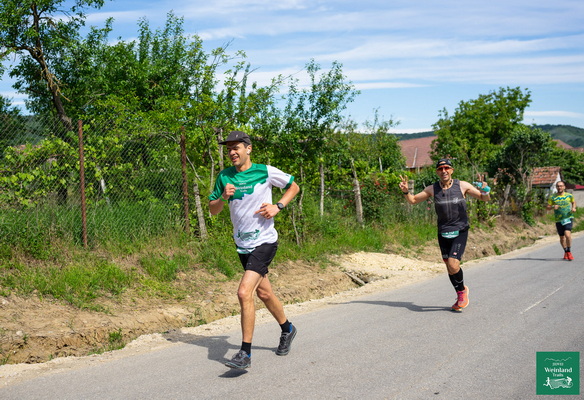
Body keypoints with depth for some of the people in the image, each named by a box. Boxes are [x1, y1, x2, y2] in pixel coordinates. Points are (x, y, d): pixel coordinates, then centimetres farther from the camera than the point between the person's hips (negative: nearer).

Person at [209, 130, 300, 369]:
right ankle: (287, 329, 44)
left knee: (244, 292, -19)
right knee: (263, 293, 18)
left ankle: (245, 354, -12)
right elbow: (212, 210, 8)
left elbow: (294, 187, 6)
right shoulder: (224, 177, 3)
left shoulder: (265, 172, -8)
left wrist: (278, 206, -9)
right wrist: (223, 197, -13)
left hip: (264, 242, -6)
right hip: (242, 244, 6)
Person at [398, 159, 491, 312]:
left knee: (453, 265, -18)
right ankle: (461, 295, 31)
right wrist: (406, 191, -11)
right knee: (449, 268, 9)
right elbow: (413, 200, 10)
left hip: (460, 231, -3)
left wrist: (485, 191, -20)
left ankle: (462, 290, 9)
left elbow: (485, 199, 2)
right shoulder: (432, 189, 1)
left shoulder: (462, 186, -4)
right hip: (443, 233, 3)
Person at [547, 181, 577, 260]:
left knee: (567, 234, -21)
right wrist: (553, 207, -18)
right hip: (558, 220, 2)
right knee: (562, 237, 10)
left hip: (568, 218, -2)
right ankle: (566, 252, 33)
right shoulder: (552, 197, 2)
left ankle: (569, 252, -5)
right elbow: (548, 207, 3)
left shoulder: (569, 196, 4)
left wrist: (573, 208, 3)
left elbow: (574, 202, 22)